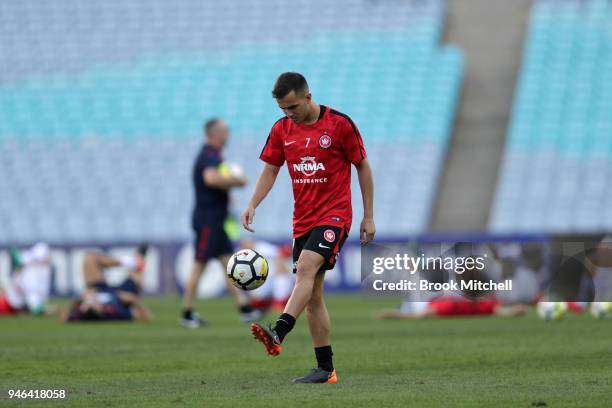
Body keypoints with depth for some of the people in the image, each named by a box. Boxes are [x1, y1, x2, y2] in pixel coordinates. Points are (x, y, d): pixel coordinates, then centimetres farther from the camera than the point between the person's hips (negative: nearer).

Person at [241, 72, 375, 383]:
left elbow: (363, 167, 0)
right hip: (303, 219, 6)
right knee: (313, 294, 5)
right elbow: (270, 170, 10)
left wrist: (368, 217, 0)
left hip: (334, 215, -6)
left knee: (306, 267, -29)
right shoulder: (281, 129, 6)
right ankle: (325, 369, 9)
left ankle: (278, 334, -45)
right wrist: (252, 205, -7)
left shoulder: (339, 124, -7)